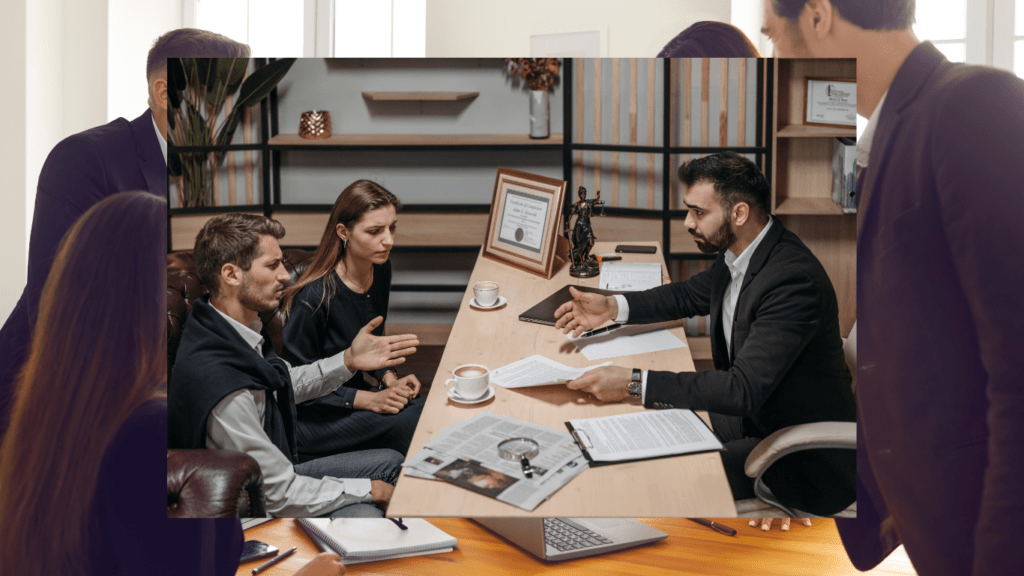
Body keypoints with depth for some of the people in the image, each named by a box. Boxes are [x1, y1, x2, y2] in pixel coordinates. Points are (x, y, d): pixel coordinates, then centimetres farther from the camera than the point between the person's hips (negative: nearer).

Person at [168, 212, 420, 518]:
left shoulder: (238, 328, -6)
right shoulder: (221, 387, -36)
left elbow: (286, 384, 15)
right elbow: (280, 496, -28)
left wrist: (348, 361, 0)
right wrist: (367, 490, -16)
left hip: (279, 472, 10)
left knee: (391, 463, 12)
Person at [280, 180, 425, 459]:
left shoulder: (380, 271, 0)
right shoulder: (314, 297, -24)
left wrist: (390, 379, -2)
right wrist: (368, 399, -21)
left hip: (353, 392, 7)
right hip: (308, 415, -7)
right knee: (410, 421, -26)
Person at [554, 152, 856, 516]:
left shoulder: (794, 280, -30)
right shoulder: (737, 256, 0)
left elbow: (744, 389, -35)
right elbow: (690, 295, 20)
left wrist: (635, 384, -36)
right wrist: (613, 307, 5)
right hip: (748, 412, 9)